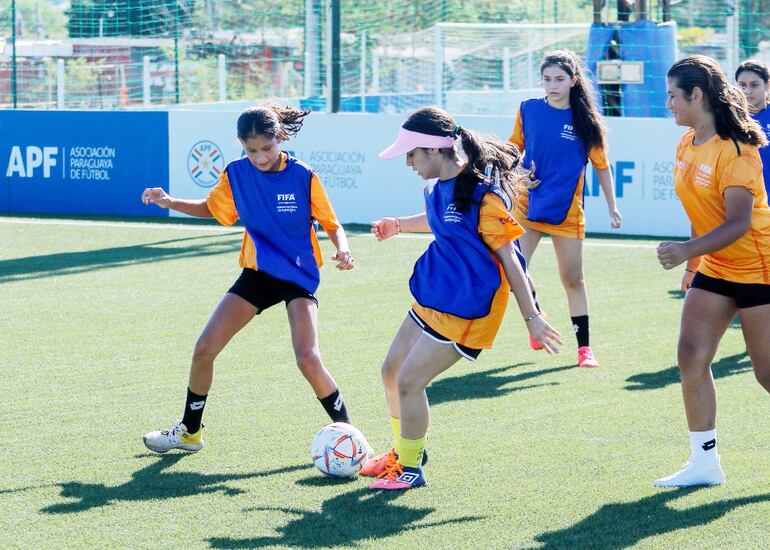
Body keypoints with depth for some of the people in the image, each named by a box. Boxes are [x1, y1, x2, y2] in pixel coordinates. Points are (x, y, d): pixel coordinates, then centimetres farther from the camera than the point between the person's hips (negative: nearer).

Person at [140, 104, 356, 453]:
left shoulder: (303, 177, -16)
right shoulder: (236, 174, -5)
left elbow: (332, 225, -7)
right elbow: (210, 208, 13)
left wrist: (342, 250, -28)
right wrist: (169, 202, -2)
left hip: (298, 277, -4)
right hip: (256, 275, 4)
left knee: (307, 358, -23)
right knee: (204, 349, 0)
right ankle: (189, 431, 20)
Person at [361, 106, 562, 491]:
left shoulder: (481, 193, -23)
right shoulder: (438, 186, 2)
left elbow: (508, 258, -19)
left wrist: (531, 317, -16)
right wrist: (399, 225, 26)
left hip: (465, 308, -9)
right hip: (433, 296, 9)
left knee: (409, 381, -7)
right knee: (391, 371, 15)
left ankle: (411, 469, 12)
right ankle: (402, 452, 36)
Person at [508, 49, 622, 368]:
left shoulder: (586, 120, -6)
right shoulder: (528, 109, -2)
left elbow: (602, 166, 2)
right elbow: (514, 147, 12)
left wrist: (612, 208, 1)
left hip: (567, 211, -1)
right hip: (528, 205, 2)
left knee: (573, 279, 3)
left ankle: (584, 347, 12)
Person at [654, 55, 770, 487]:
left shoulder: (734, 149, -20)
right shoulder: (686, 145, 6)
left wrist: (688, 250, -38)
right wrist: (694, 263, 22)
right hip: (715, 269, 8)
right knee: (692, 356, -4)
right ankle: (705, 463, 2)